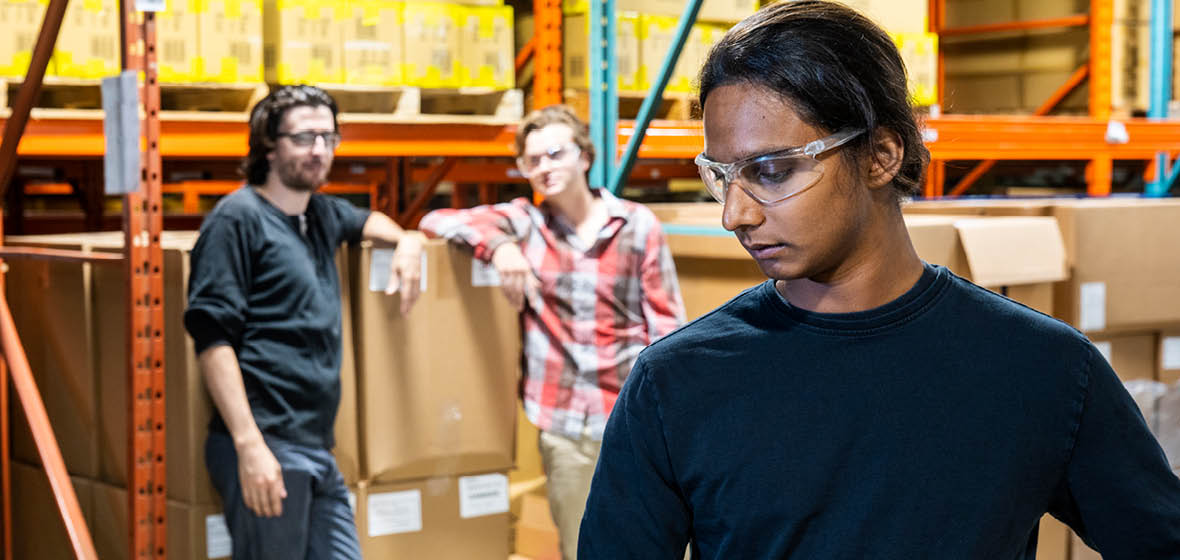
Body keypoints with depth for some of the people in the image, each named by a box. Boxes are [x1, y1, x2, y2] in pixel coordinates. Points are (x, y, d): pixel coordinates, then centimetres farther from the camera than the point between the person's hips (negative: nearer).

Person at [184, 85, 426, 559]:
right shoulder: (239, 217, -5)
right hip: (263, 449, -8)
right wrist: (249, 445, -22)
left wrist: (405, 241, 18)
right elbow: (212, 336, -14)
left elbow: (366, 220, 43)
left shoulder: (322, 214, 18)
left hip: (319, 451, 8)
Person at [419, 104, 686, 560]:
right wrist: (498, 244, -18)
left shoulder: (637, 224, 2)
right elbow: (437, 221, 0)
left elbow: (666, 322, 2)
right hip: (562, 422, 1)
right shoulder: (524, 223, 5)